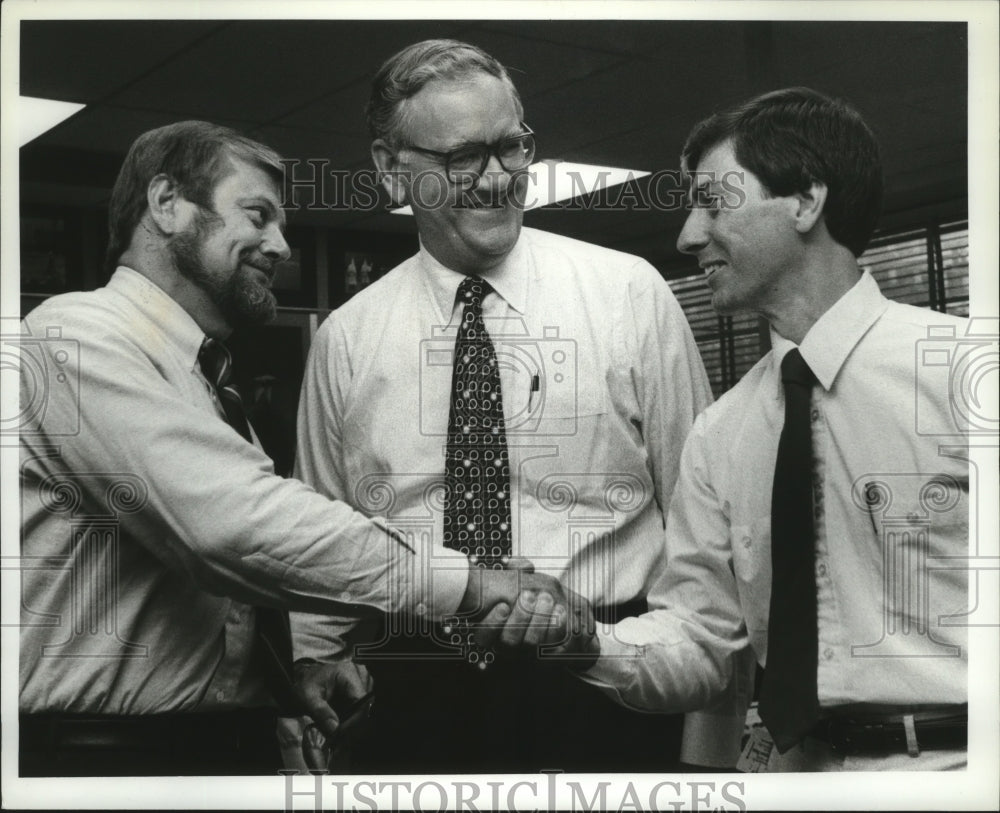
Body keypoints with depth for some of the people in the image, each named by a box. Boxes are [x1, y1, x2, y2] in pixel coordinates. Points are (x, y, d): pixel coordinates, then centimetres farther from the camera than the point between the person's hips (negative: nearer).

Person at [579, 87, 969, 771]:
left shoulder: (954, 363, -6)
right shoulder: (719, 435, 7)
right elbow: (704, 638, 8)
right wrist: (588, 641, -10)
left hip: (951, 757, -3)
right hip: (791, 760, 4)